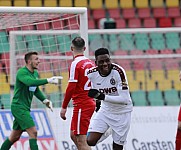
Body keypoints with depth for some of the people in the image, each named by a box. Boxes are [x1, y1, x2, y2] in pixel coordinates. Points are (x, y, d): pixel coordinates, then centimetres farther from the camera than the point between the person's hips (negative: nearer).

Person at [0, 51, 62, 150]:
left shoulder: (35, 74, 12)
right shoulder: (22, 72, -16)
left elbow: (36, 90, 25)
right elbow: (30, 82, -37)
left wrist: (45, 100, 10)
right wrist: (48, 80, -42)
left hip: (25, 108, 9)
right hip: (18, 107, -9)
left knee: (14, 137, 14)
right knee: (33, 132, -15)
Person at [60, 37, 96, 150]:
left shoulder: (75, 64, -13)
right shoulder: (91, 63, 10)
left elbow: (71, 88, -17)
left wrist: (64, 107, -11)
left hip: (81, 105, -8)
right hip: (91, 103, 8)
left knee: (81, 140, -8)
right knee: (74, 135, 17)